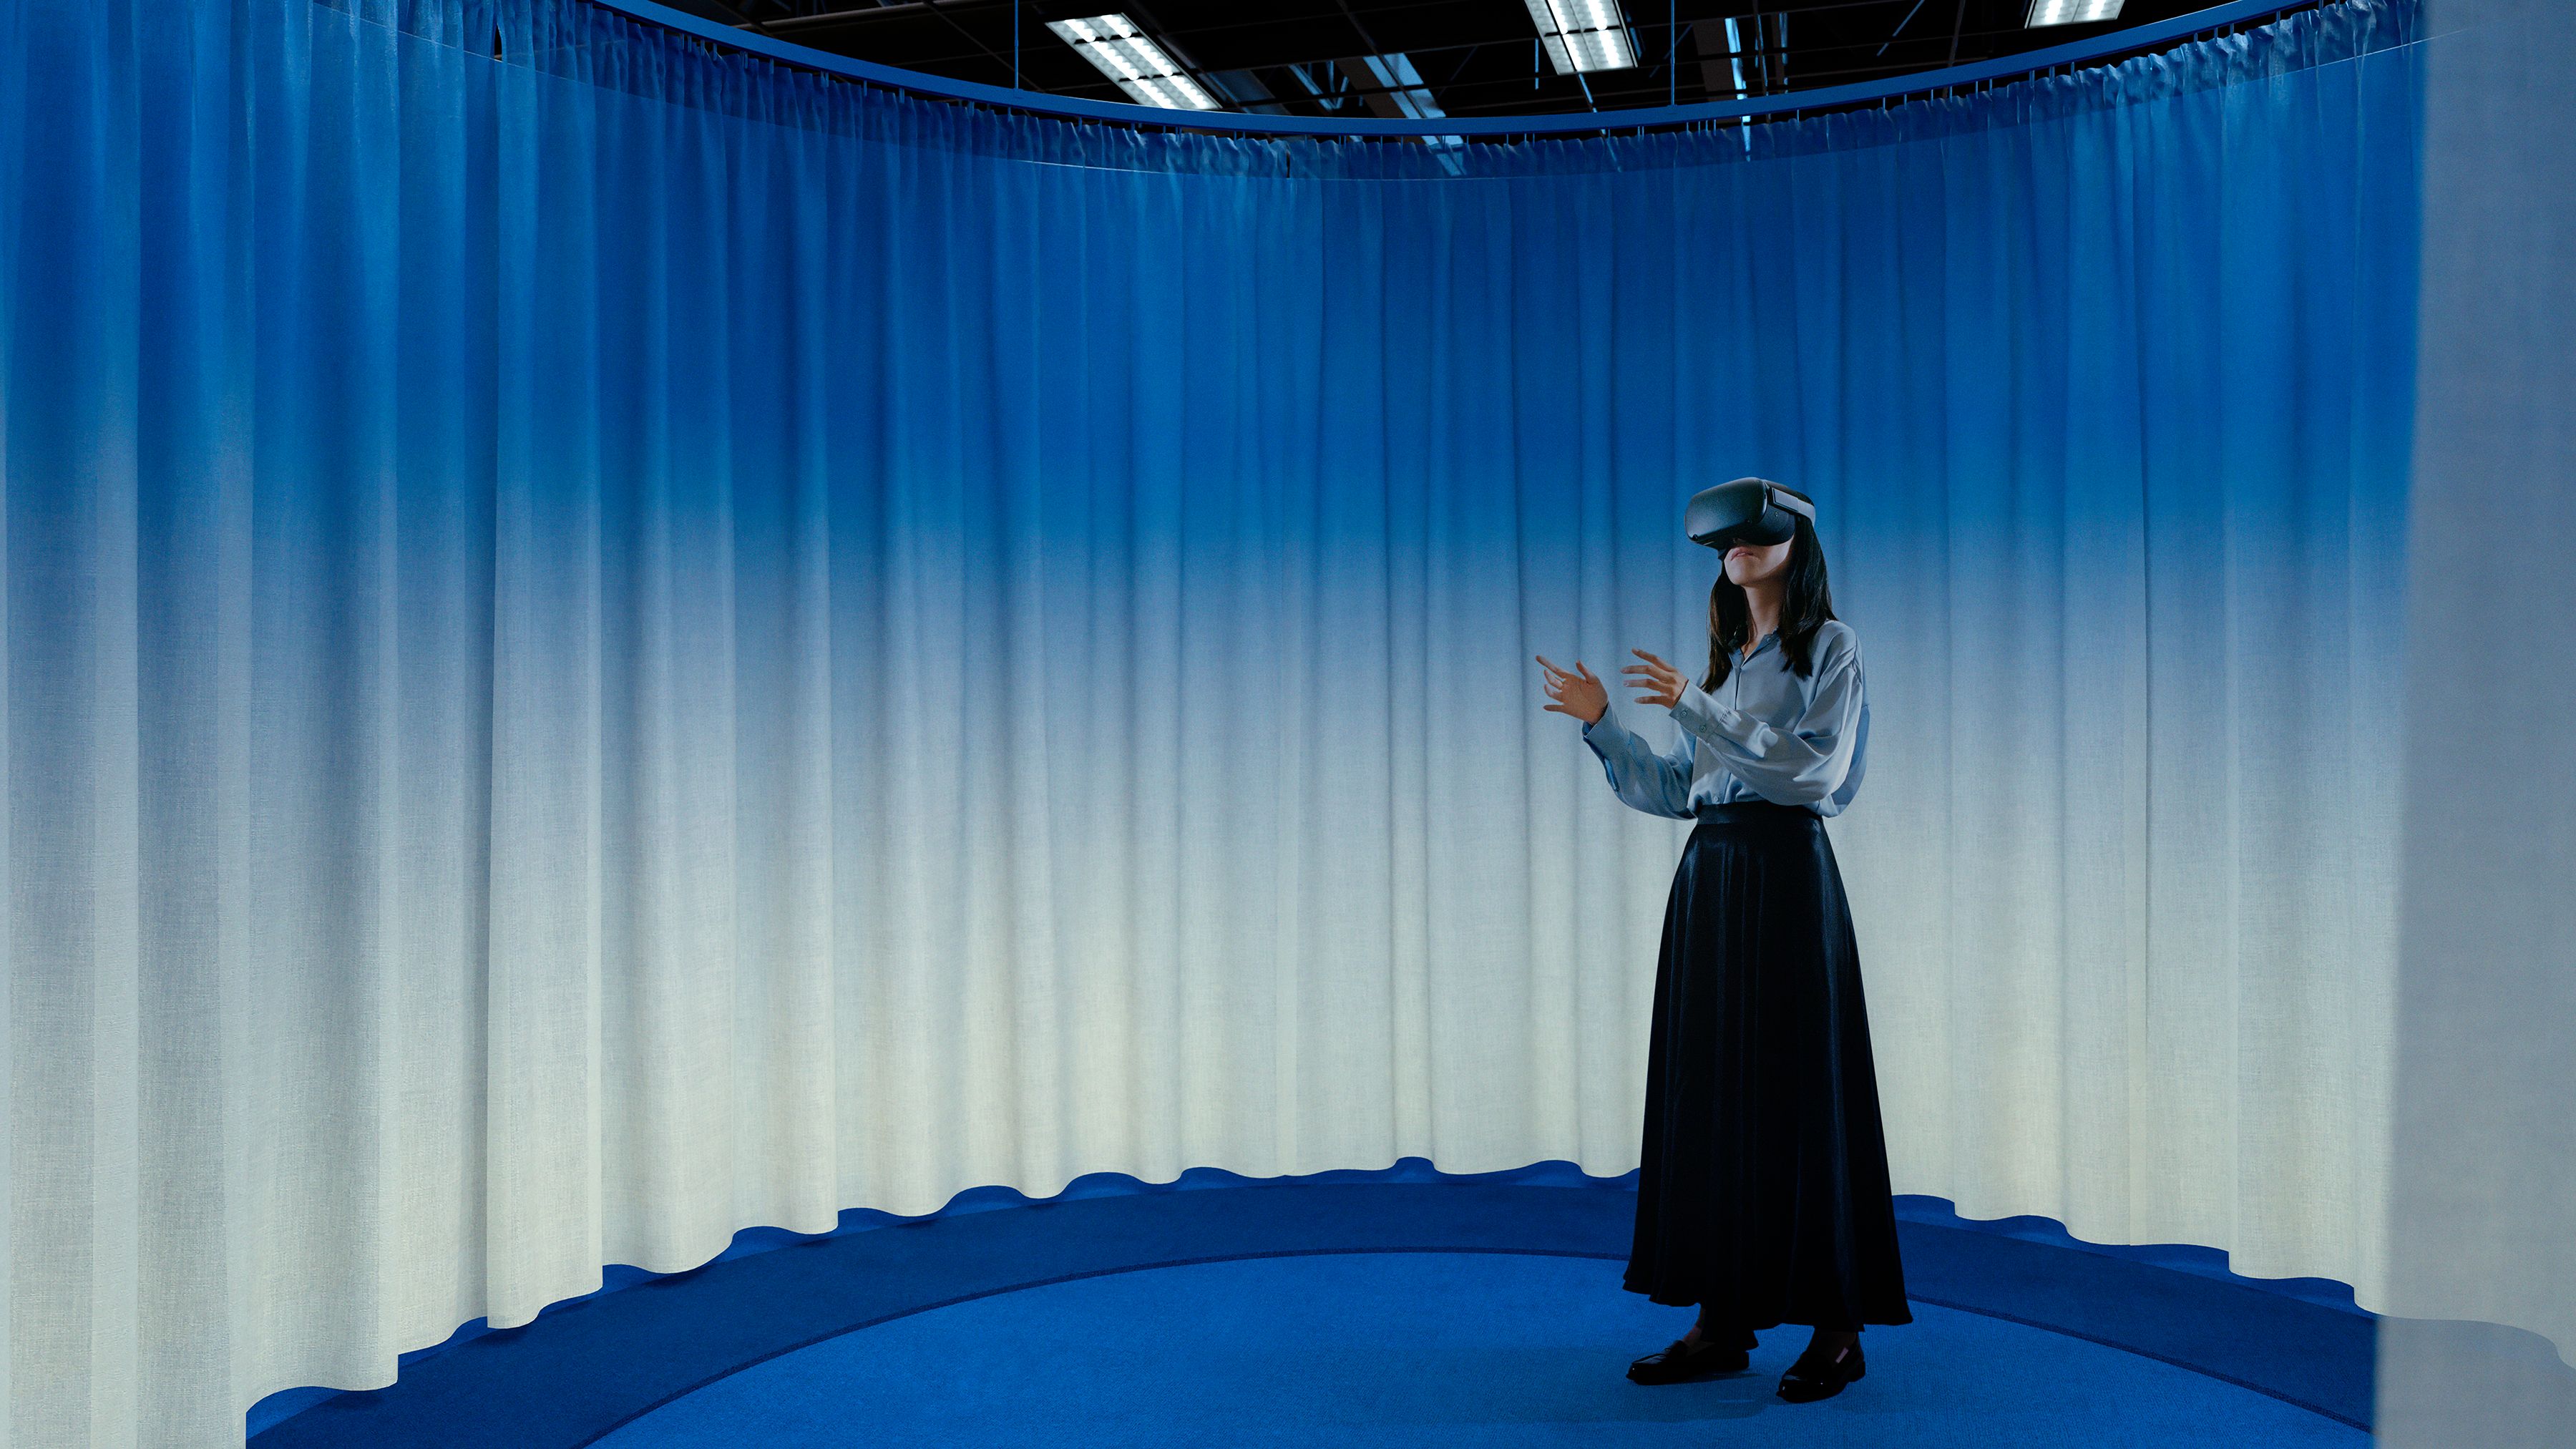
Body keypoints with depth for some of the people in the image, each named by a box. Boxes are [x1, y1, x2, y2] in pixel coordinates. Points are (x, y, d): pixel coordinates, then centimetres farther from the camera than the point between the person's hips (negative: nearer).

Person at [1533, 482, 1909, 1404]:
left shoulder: (1830, 645, 0)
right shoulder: (1725, 664, 18)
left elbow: (1819, 769, -14)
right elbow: (1674, 789, 16)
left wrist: (1696, 706, -14)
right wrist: (1601, 725, 7)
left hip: (1786, 874, -6)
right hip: (1708, 877, 6)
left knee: (1795, 1092, -4)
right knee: (1711, 1091, 5)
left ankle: (1836, 1328, 5)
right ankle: (1725, 1319, 11)